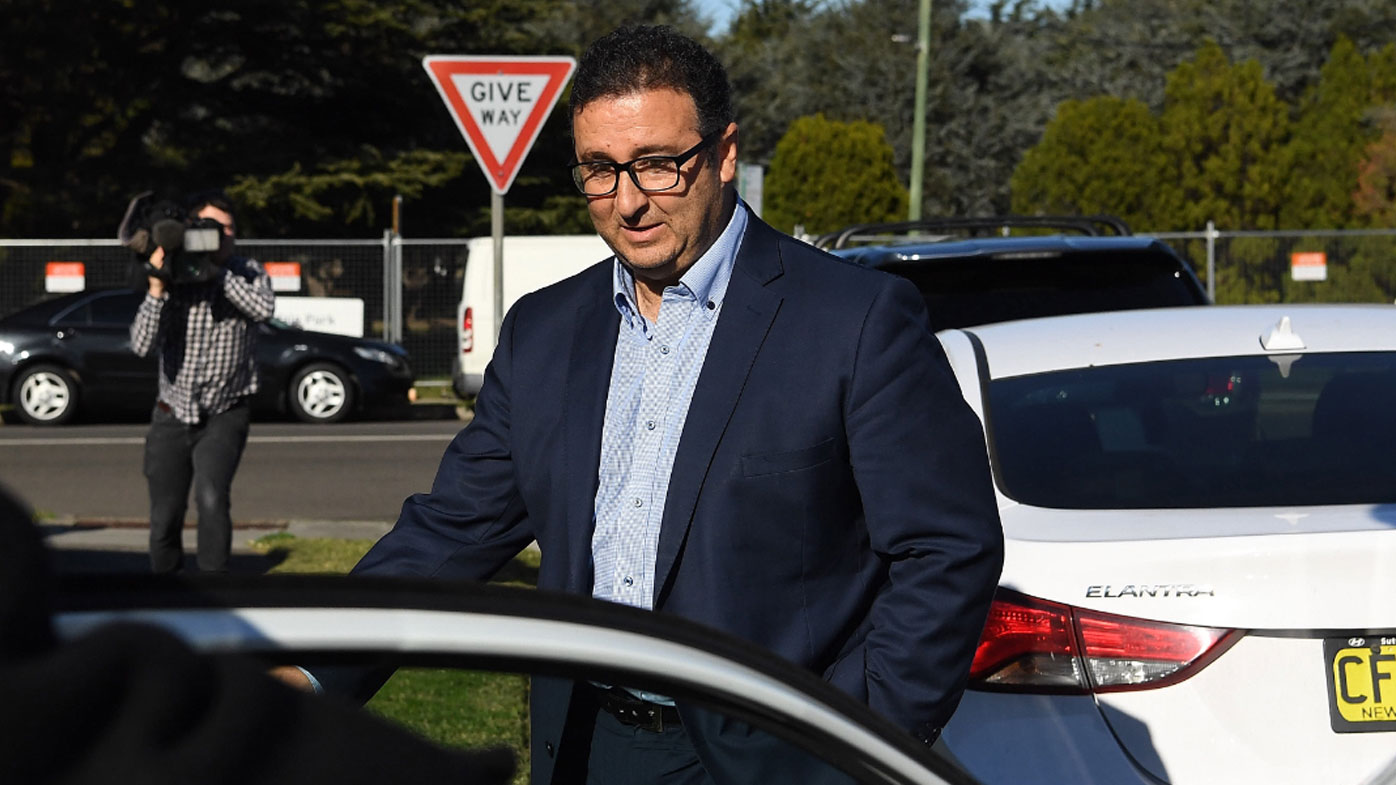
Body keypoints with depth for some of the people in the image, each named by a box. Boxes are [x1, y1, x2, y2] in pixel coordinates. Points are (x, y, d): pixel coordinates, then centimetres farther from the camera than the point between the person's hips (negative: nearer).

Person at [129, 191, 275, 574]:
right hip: (172, 414, 2)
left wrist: (218, 271, -22)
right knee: (165, 518, 7)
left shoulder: (247, 274, -2)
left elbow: (263, 308, -25)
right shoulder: (172, 279, -4)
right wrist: (156, 289, -25)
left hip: (224, 416, -2)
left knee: (212, 499, -24)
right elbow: (142, 345, -14)